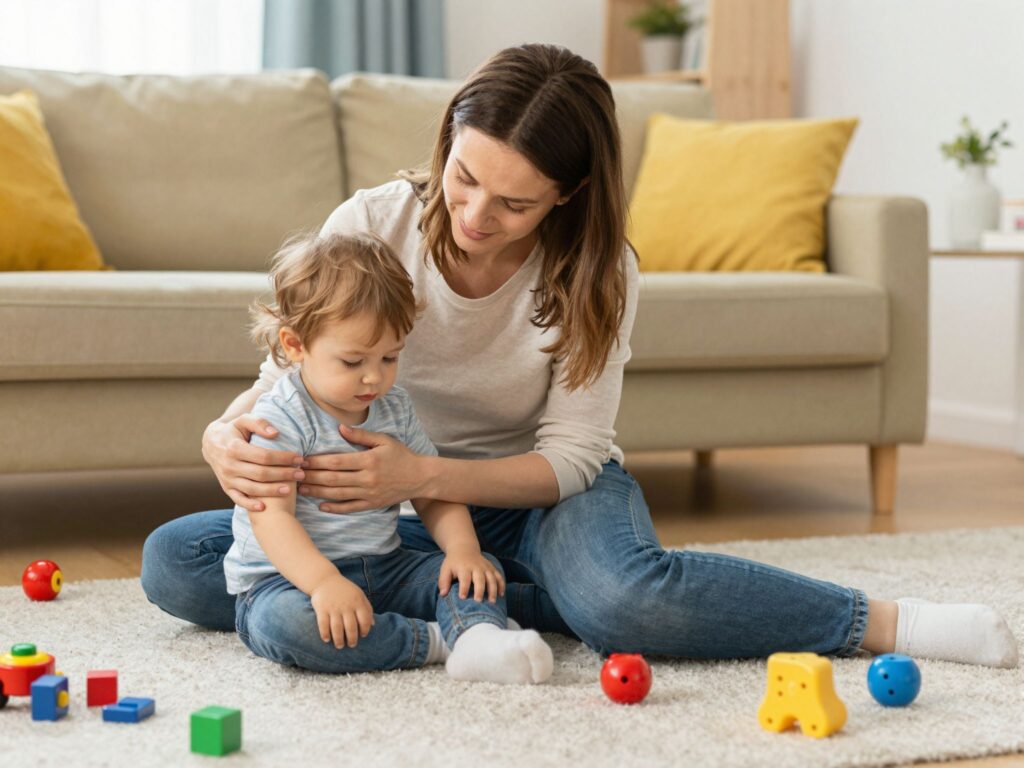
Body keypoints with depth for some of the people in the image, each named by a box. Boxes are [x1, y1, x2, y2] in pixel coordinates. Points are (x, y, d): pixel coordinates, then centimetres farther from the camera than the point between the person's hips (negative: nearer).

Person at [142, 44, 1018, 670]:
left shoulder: (597, 275, -17)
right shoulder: (370, 224, -16)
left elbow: (569, 456, -18)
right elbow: (285, 376, -9)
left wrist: (425, 475, -36)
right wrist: (226, 436, -34)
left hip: (542, 494, -3)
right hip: (401, 502, 4)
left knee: (624, 597, -41)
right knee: (172, 561, -19)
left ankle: (884, 621, -21)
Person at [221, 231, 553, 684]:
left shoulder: (394, 407, 7)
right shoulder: (281, 419, -14)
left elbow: (434, 496, 11)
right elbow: (271, 515, -24)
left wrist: (462, 548, -11)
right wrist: (324, 583, -39)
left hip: (380, 570, 6)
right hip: (288, 578, -6)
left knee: (480, 569, -8)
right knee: (280, 621, -38)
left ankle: (475, 638, -40)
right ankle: (434, 640, -33)